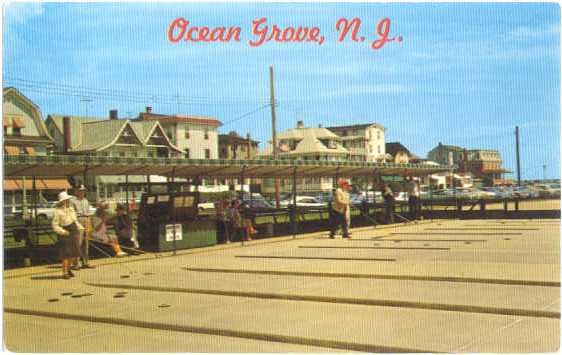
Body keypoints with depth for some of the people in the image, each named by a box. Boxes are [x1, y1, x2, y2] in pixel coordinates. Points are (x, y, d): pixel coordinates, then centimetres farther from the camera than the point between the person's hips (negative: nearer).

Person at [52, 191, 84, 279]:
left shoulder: (71, 209, 11)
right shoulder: (58, 211, -13)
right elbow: (54, 225, -13)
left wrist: (80, 228, 8)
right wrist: (63, 232, -21)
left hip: (74, 233, 7)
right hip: (65, 235, -7)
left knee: (74, 253, 9)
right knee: (65, 254, -6)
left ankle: (68, 269, 26)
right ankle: (65, 273, 1)